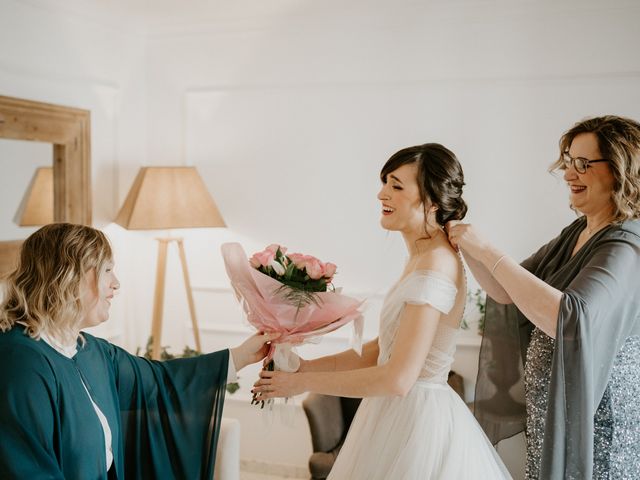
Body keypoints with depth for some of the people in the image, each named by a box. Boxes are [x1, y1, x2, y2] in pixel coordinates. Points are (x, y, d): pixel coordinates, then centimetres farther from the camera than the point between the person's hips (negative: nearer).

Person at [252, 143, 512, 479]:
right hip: (401, 413, 9)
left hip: (420, 419, -8)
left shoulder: (435, 265, -21)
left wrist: (305, 382, -16)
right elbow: (381, 350, 10)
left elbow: (397, 379, -24)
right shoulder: (421, 257, 8)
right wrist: (307, 366, 3)